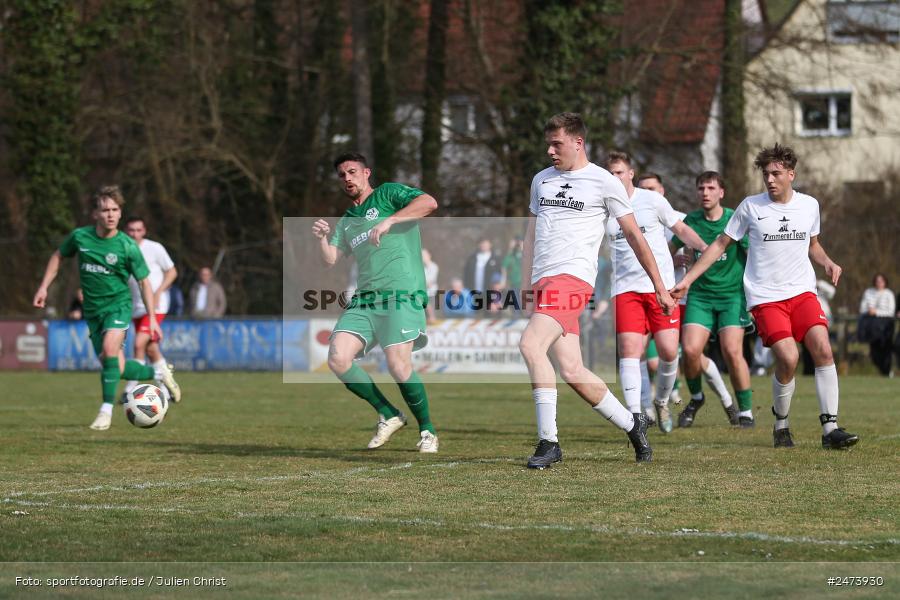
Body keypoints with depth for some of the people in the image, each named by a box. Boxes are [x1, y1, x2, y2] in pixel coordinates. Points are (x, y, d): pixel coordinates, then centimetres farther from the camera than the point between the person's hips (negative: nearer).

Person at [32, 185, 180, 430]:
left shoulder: (127, 246, -14)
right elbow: (58, 256, 13)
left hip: (118, 304, -4)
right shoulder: (80, 236, -7)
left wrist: (152, 318, -7)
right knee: (118, 369, 3)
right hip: (93, 309, 4)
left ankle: (106, 410, -20)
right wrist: (44, 287, 8)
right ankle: (157, 373, 30)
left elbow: (144, 281, -5)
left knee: (110, 350, -29)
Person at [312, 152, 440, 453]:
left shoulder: (388, 194, 5)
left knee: (398, 366, -17)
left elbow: (429, 203, -12)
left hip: (401, 294, -7)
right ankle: (388, 416, 5)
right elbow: (331, 259, 18)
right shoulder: (347, 219, 25)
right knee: (338, 359, -10)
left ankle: (427, 430, 4)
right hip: (364, 299, 7)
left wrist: (389, 221, -20)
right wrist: (323, 237, -2)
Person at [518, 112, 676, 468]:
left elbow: (634, 236, 5)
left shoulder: (604, 182, 1)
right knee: (572, 371, 1)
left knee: (530, 344, -25)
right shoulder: (541, 180, 18)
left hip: (572, 277, -6)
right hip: (543, 280, 6)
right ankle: (632, 424, 20)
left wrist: (660, 288, 7)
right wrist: (526, 283, 16)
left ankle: (548, 442, -22)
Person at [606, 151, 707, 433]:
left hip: (662, 286, 0)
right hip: (626, 288, 0)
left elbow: (681, 230, 9)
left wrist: (705, 247, -6)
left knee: (668, 351, -6)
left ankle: (662, 402, 21)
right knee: (629, 350, -14)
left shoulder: (652, 200, 2)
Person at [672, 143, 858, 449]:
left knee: (823, 350, -17)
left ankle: (830, 428, -13)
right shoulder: (750, 206, -1)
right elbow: (721, 244, 7)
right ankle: (781, 425, 4)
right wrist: (686, 280, 5)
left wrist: (827, 263, 3)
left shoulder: (809, 205, 7)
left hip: (802, 292, 3)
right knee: (788, 358, -19)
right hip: (765, 296, -3)